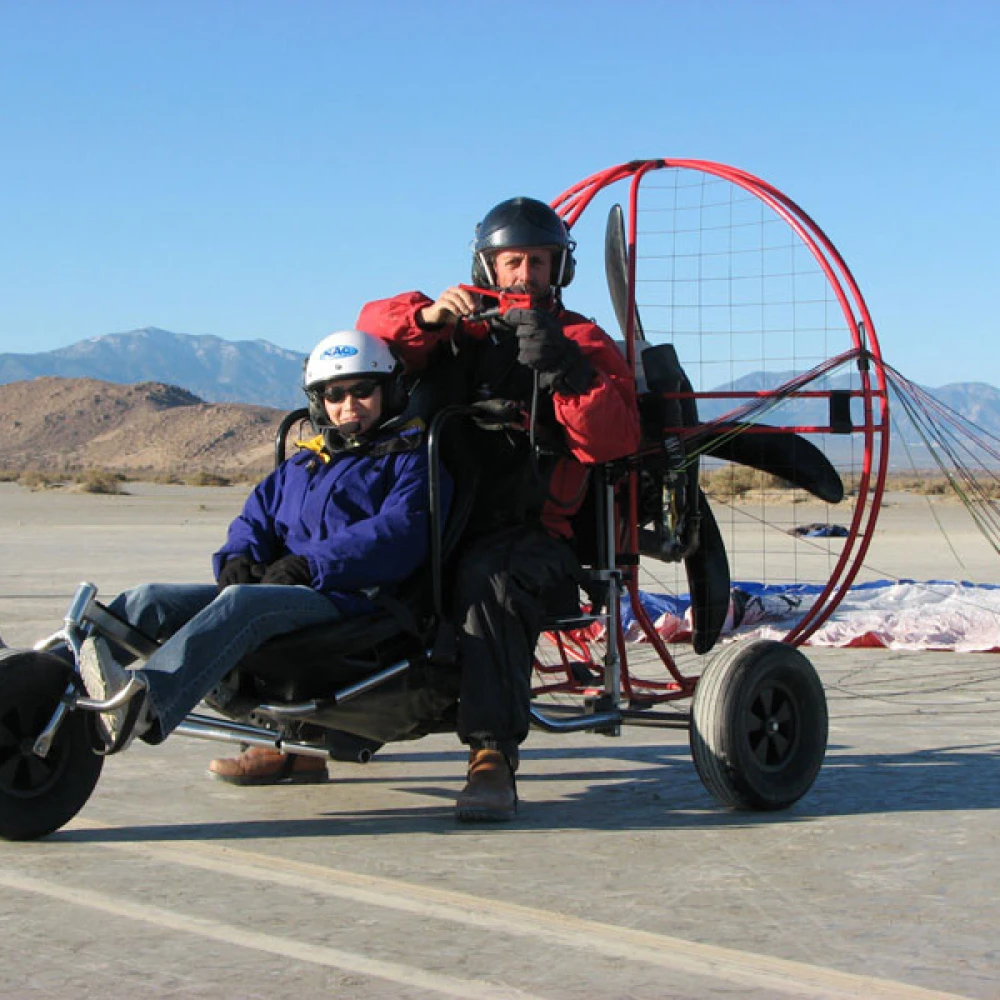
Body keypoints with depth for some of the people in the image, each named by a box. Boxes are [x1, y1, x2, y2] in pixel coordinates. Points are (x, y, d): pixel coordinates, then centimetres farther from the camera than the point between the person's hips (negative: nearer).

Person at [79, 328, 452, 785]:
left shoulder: (413, 460, 10)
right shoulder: (300, 465, 32)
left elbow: (400, 533, -8)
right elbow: (256, 517, 23)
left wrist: (311, 565, -17)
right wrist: (237, 557, -2)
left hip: (350, 599, -7)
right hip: (275, 590, 7)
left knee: (242, 603, -37)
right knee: (152, 599, -14)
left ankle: (143, 701, -59)